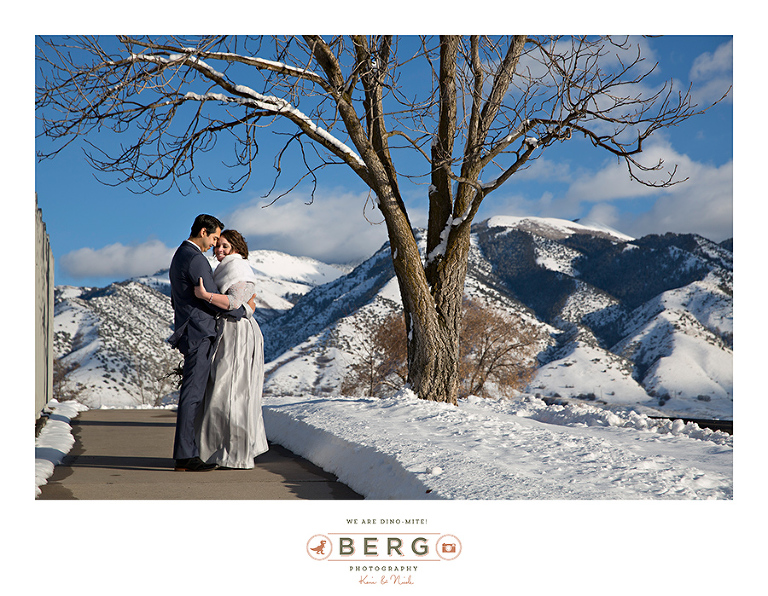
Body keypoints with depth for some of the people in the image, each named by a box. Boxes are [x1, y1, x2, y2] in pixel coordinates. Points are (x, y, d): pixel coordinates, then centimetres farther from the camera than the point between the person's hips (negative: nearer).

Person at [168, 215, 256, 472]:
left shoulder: (179, 256, 20)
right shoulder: (195, 259, -14)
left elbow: (176, 300, 28)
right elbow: (213, 301, -16)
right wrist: (245, 310, -3)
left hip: (190, 332, 11)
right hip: (199, 334, -11)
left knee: (194, 393, 11)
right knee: (192, 394, -10)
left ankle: (187, 452, 14)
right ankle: (184, 457, -9)